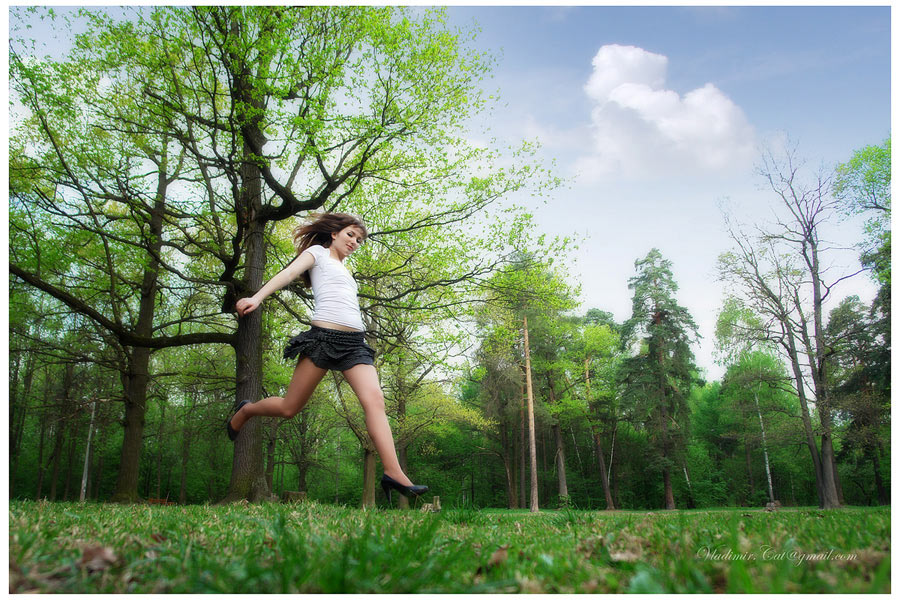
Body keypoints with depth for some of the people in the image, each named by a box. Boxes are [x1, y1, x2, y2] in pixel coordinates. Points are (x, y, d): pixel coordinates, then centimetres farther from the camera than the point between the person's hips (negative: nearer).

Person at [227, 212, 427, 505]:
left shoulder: (344, 270, 31)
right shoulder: (318, 252, 12)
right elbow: (289, 273, -5)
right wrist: (256, 298, -21)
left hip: (354, 341, 6)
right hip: (324, 336, -6)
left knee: (374, 399, -17)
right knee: (289, 408, 0)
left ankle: (393, 473, -25)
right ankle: (245, 410, 31)